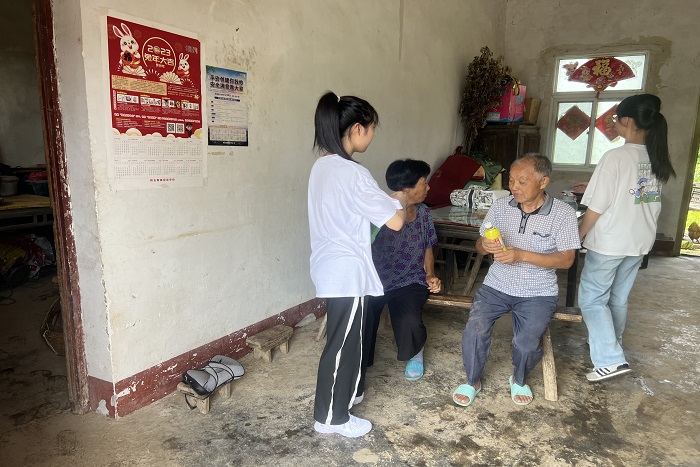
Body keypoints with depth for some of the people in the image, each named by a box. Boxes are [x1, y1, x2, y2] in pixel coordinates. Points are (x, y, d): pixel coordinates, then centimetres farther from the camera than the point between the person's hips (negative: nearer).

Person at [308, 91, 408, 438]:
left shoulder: (322, 166, 6)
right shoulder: (353, 174, -23)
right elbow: (395, 221, -21)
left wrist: (385, 199, 14)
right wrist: (400, 200, 0)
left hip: (330, 267, 9)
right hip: (347, 273, -9)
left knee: (343, 339, 24)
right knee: (343, 343, 6)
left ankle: (340, 395, 42)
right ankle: (331, 417, 23)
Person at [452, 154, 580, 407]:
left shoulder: (563, 213, -8)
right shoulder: (500, 206, 0)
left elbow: (566, 259, -11)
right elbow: (480, 244, 6)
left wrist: (522, 255, -24)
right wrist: (485, 246, -21)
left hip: (538, 292, -2)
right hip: (496, 285, 2)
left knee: (526, 344, -19)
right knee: (474, 331, -19)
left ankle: (518, 380, 18)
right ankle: (473, 381, 10)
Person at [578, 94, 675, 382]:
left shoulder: (616, 157, -19)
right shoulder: (657, 158, 4)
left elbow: (596, 208, -18)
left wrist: (577, 237, -4)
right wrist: (594, 184, 24)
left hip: (609, 242, -7)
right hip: (640, 241, 7)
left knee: (592, 298, 3)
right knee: (618, 299, 20)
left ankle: (610, 360, -3)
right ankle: (608, 345, 35)